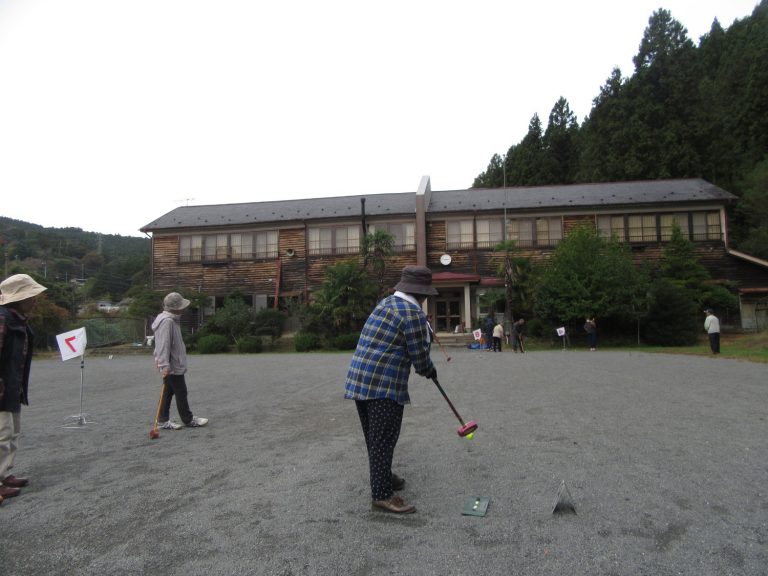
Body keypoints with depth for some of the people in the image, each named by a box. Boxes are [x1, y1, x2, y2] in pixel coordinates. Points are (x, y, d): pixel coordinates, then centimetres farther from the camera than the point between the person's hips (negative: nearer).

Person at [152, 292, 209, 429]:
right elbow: (163, 344, -26)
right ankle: (188, 420, 11)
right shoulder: (167, 321, -21)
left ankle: (163, 420, 20)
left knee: (168, 392, 13)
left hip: (173, 364, 10)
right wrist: (164, 364, -29)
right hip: (172, 365, -10)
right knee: (181, 392, 1)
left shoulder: (172, 320, 13)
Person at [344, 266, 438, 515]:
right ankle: (382, 494, 7)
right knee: (384, 439, 0)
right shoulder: (413, 314, -13)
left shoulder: (385, 303, 15)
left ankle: (383, 477, 35)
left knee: (374, 437, 19)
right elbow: (419, 355, -10)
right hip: (384, 385, -9)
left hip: (359, 380, 9)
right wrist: (431, 371, 12)